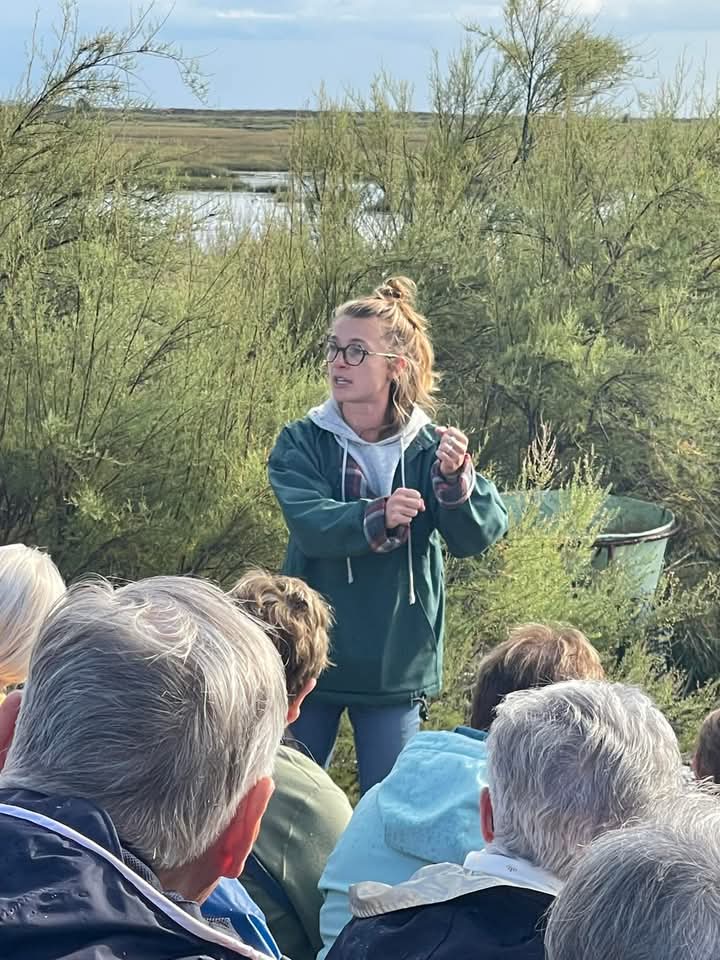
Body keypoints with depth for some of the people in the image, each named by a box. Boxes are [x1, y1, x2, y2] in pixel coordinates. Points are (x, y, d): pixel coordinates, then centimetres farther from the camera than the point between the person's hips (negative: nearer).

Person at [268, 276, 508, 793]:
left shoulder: (429, 447, -4)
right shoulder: (303, 442, -5)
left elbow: (480, 535, -14)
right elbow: (309, 523, -22)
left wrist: (457, 478, -34)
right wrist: (377, 518, -40)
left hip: (395, 666, 0)